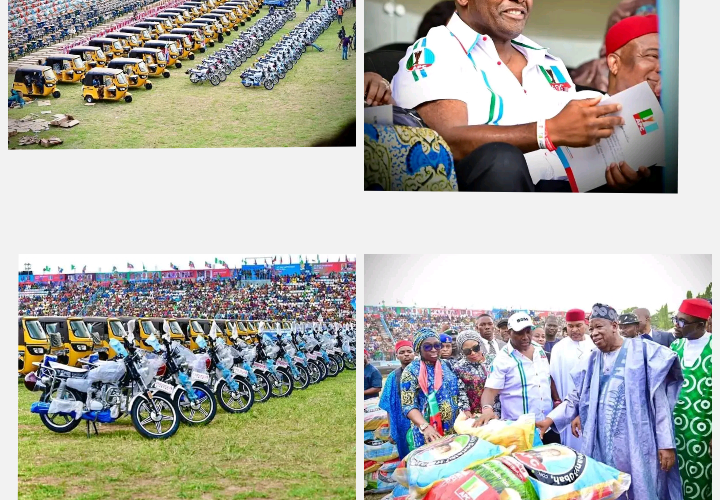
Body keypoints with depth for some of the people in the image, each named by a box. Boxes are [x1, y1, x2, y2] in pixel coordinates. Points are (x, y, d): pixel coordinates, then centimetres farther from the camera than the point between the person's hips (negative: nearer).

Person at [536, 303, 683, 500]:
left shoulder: (642, 353, -5)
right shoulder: (590, 361, 10)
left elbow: (660, 400, -6)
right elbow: (576, 397, 15)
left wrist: (667, 444, -9)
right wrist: (550, 420, 1)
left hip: (637, 442, -4)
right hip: (602, 443, 4)